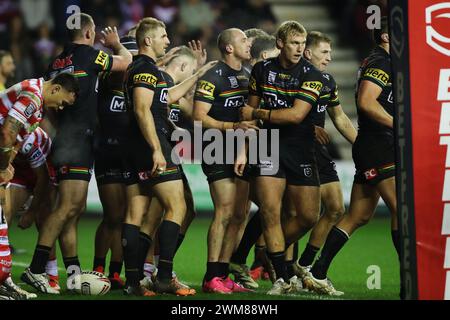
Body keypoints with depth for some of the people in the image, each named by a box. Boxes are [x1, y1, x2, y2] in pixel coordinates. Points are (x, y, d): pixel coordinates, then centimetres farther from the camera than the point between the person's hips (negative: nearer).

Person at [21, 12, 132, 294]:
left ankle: (74, 273, 12)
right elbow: (127, 63, 6)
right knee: (69, 206, -13)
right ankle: (36, 269, -18)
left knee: (75, 208, 10)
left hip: (64, 136, 9)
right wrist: (116, 44, 26)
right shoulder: (88, 54, -7)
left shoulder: (57, 62, 14)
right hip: (78, 139, -9)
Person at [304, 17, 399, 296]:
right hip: (378, 146, -10)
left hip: (369, 148, 10)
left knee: (359, 216, 9)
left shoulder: (379, 62, 21)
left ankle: (317, 274, 8)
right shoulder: (380, 62, -11)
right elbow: (366, 102, -24)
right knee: (402, 209, -11)